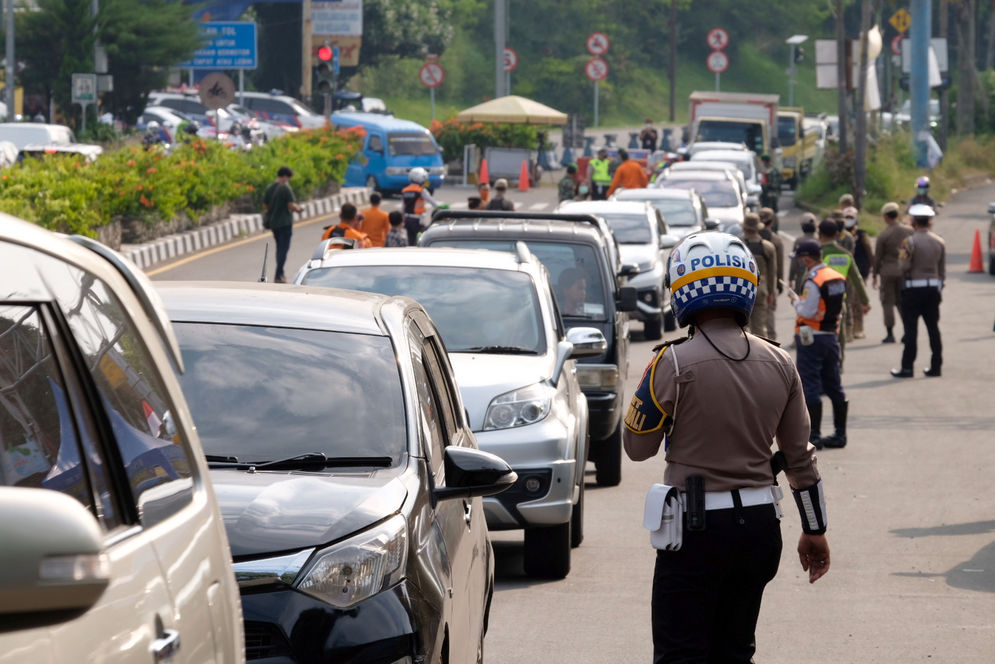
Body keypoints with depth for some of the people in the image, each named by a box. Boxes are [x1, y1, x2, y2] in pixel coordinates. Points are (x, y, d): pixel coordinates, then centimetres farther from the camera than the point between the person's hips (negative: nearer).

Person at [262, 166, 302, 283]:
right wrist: (298, 208, 3)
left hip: (273, 223, 7)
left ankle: (280, 274, 23)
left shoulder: (269, 188, 8)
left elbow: (265, 206, 13)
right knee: (284, 248, -4)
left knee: (279, 248, 18)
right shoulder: (285, 188, -14)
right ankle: (278, 276, -9)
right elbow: (291, 206, -18)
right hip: (285, 223, -7)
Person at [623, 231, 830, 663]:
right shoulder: (778, 365, 2)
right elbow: (799, 455, 8)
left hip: (697, 529, -5)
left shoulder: (674, 363, -14)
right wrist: (814, 530, 17)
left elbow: (637, 446, -3)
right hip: (760, 525, 5)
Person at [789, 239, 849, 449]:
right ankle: (840, 433, 18)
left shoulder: (814, 282, -18)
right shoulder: (837, 278, 8)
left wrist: (795, 300, -2)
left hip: (812, 339, -8)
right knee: (834, 386, 13)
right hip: (832, 335, 8)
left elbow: (807, 311, -21)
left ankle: (813, 435, -3)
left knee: (810, 387, -3)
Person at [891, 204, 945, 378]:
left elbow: (904, 266, -16)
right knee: (933, 328, 8)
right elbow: (942, 270, 9)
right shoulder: (939, 242, 5)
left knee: (911, 329, -1)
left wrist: (901, 256, 4)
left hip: (914, 290, -5)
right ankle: (935, 366, 10)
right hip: (933, 289, 5)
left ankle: (907, 367, -1)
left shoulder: (910, 242, -12)